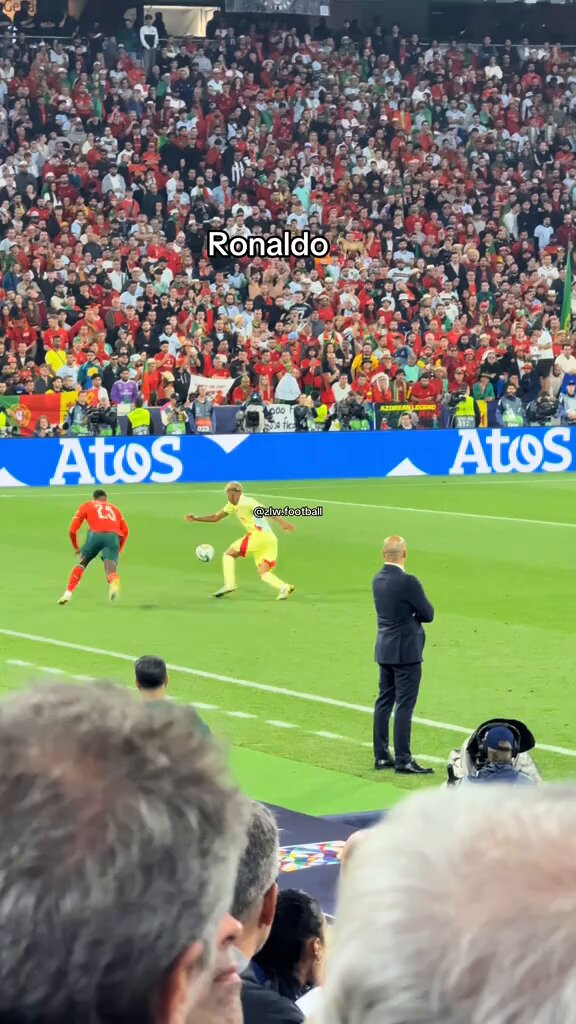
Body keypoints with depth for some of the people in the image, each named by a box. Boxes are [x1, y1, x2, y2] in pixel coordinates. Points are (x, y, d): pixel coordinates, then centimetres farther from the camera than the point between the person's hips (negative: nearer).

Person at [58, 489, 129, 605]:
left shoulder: (86, 506, 27)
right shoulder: (114, 508, 33)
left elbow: (72, 530, 22)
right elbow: (125, 531, 25)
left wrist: (76, 548, 36)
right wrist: (118, 549, 35)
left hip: (95, 535, -1)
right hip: (113, 537, 1)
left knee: (81, 564, 20)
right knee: (110, 569, -10)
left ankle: (68, 593, 12)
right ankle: (114, 582, -46)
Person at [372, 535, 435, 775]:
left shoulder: (378, 580, 5)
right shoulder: (407, 582, -20)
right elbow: (428, 614, -11)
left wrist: (411, 614, 2)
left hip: (384, 651, 8)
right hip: (406, 652, -8)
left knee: (384, 702, 14)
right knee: (404, 705, -4)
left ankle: (381, 756, 20)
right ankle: (403, 760, -3)